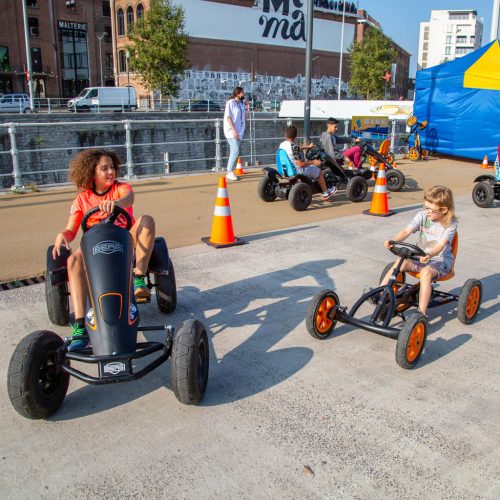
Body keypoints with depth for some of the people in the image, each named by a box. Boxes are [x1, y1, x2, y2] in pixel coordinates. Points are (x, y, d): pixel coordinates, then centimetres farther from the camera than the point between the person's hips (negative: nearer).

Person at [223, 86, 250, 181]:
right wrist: (234, 130, -20)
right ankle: (230, 172, -11)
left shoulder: (241, 104, 16)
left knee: (234, 152, 8)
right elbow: (228, 117, -13)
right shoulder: (230, 103, -6)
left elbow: (244, 118, 20)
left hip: (239, 132, 8)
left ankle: (230, 172, 12)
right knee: (235, 151, -16)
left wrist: (247, 109, 5)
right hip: (231, 131, -8)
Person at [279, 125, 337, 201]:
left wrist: (307, 147, 25)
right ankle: (326, 194, 29)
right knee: (319, 171, 15)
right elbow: (300, 164, -27)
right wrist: (313, 162, -13)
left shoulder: (282, 145, -3)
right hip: (298, 171, -8)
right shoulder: (294, 147, -29)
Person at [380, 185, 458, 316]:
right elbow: (407, 231, -15)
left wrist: (429, 255, -47)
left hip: (441, 259, -4)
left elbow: (441, 244, -26)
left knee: (426, 272, -34)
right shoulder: (422, 216, -3)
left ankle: (421, 312, -31)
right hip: (421, 256, 4)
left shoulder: (451, 223, -12)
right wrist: (393, 241, -35)